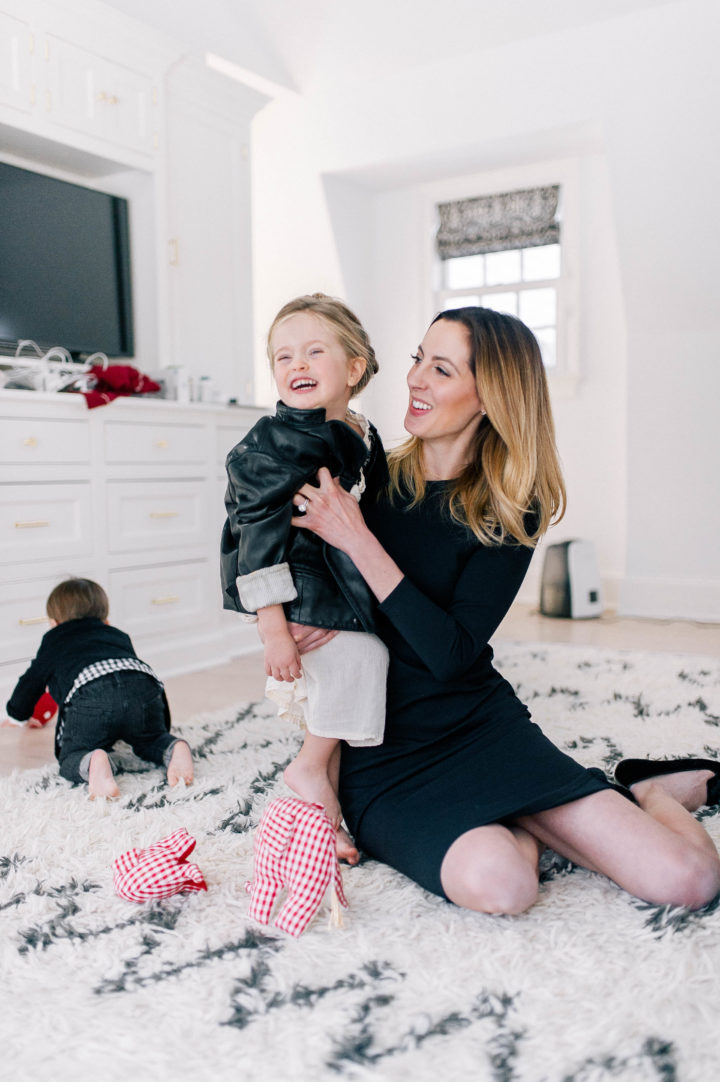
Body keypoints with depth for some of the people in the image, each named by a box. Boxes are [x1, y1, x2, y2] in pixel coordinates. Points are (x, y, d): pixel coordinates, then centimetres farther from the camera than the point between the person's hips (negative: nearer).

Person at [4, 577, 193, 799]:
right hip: (144, 687, 4)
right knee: (151, 741, 27)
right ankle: (175, 749, -7)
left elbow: (19, 708, 42)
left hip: (91, 695, -3)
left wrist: (19, 714, 66)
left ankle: (94, 763, -23)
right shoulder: (119, 636, 41)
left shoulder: (53, 642, 35)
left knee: (71, 757, 12)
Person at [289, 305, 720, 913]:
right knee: (495, 882, -32)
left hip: (482, 721, 0)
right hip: (381, 750, 0)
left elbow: (450, 652, -17)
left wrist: (356, 538, -23)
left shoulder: (509, 511, -4)